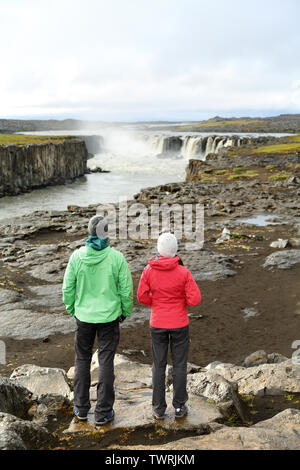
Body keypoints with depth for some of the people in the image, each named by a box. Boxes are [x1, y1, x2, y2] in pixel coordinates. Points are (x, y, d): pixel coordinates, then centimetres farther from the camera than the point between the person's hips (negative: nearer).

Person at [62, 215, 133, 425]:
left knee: (82, 360, 18)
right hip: (109, 316, -1)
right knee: (106, 362, 9)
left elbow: (68, 288, -3)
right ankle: (103, 412, 17)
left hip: (84, 315, 2)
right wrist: (126, 311, 8)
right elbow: (126, 288, -8)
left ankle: (81, 408, 27)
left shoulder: (77, 256, -10)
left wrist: (71, 310, 13)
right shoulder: (116, 257, -13)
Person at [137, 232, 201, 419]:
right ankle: (179, 407, 23)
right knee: (179, 365, 13)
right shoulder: (183, 272, -15)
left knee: (159, 365, 13)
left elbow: (142, 296, -5)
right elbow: (195, 299, -14)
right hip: (179, 324, -1)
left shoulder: (149, 270, -11)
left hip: (157, 324, 1)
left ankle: (159, 409, 21)